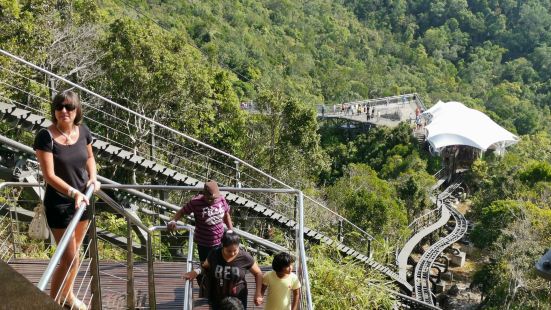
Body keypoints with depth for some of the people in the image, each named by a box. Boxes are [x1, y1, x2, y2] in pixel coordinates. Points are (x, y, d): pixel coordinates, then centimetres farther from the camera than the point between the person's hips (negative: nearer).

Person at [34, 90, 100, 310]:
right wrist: (73, 193, -34)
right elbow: (49, 175, -22)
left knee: (74, 252, 21)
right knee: (70, 258, -3)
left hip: (82, 199, 6)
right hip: (59, 203, -6)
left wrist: (93, 177, -3)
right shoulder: (46, 136, -20)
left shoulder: (83, 131, -4)